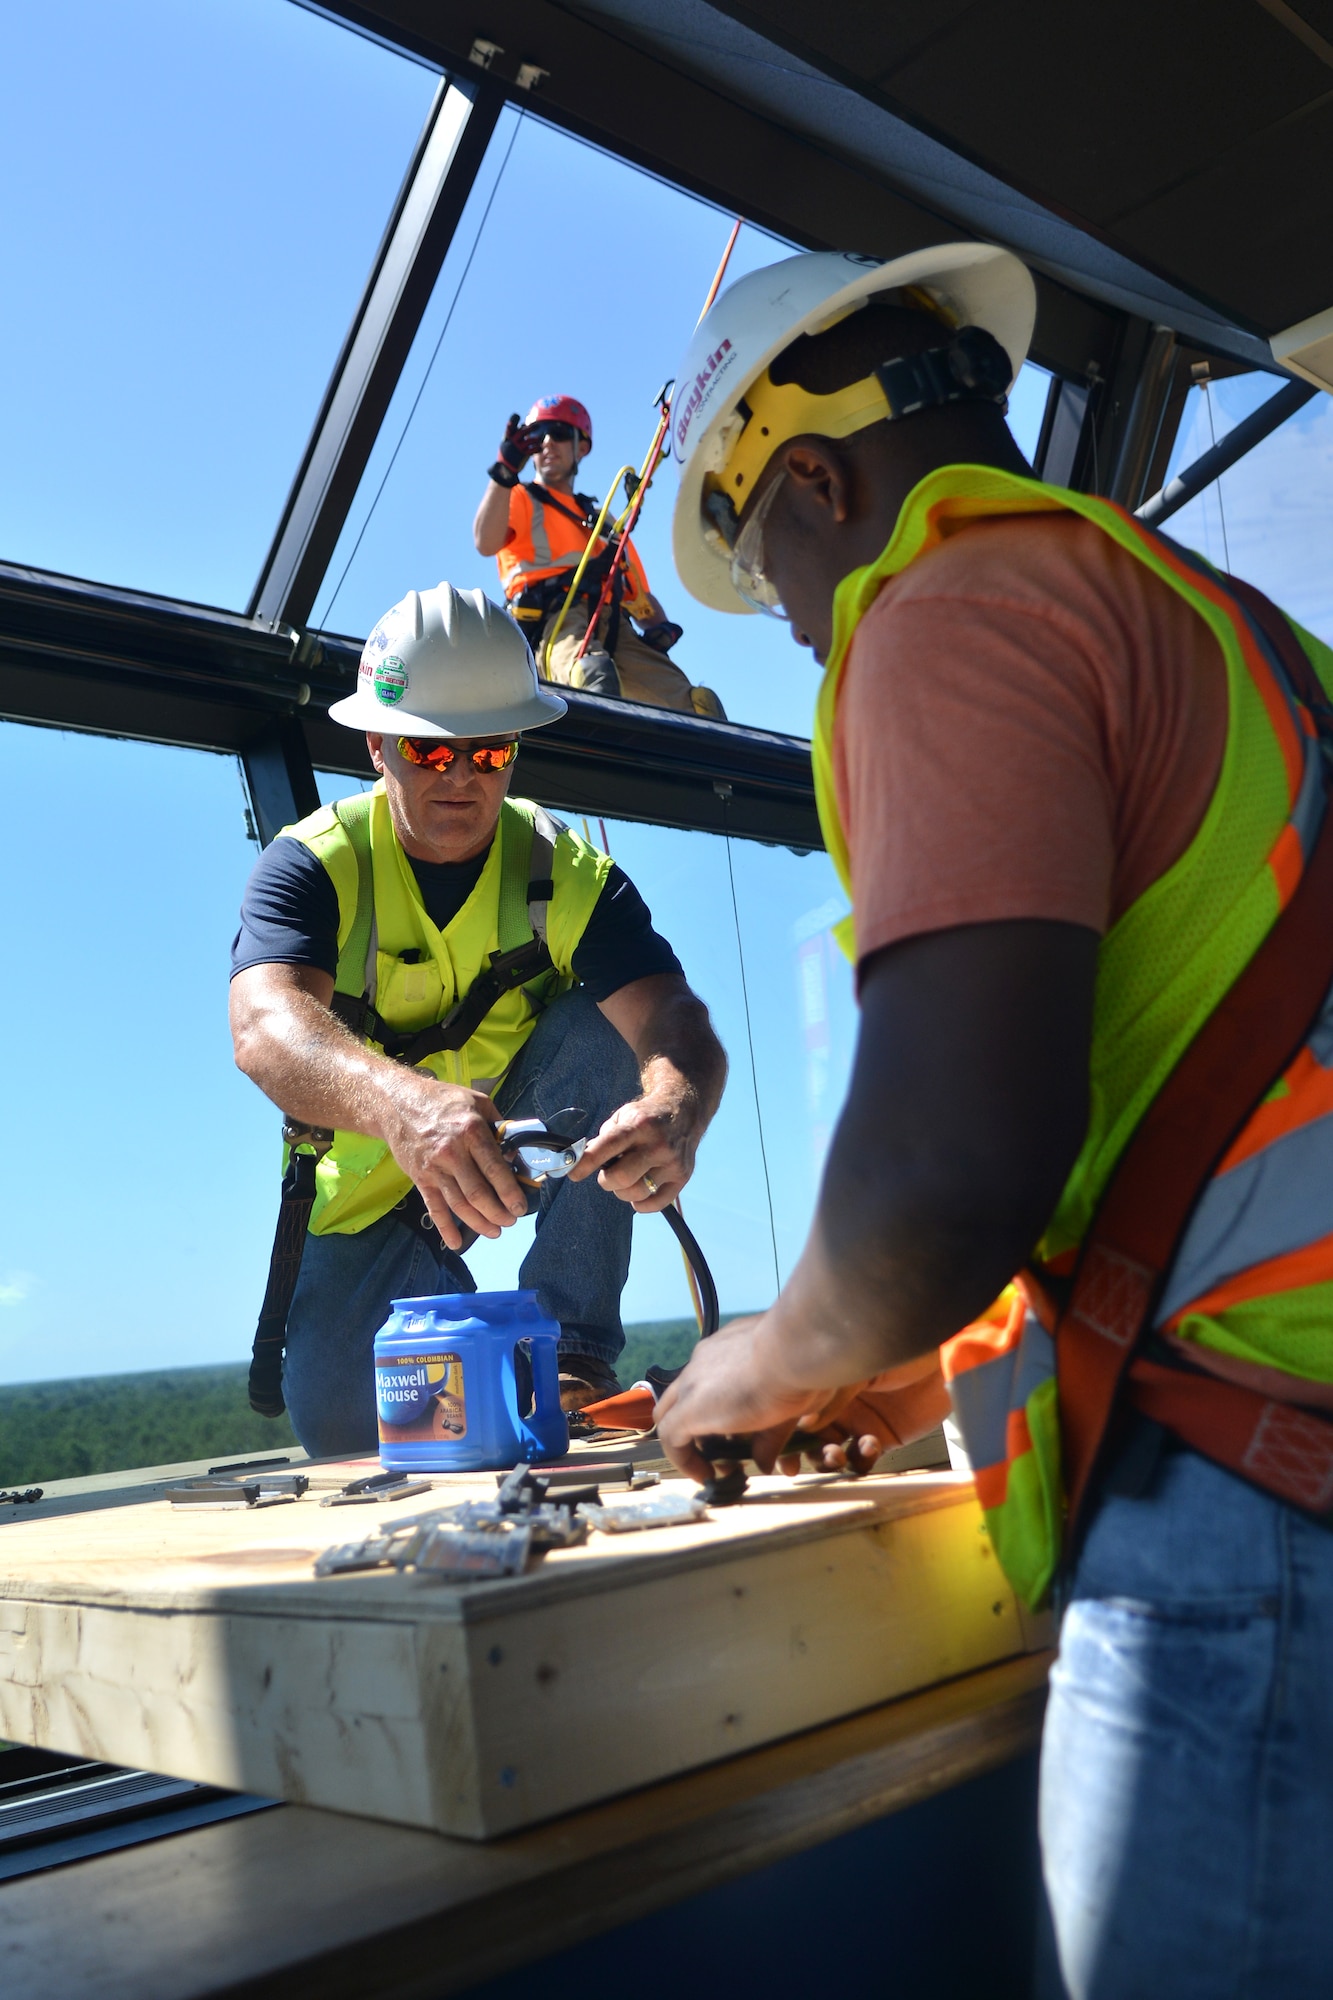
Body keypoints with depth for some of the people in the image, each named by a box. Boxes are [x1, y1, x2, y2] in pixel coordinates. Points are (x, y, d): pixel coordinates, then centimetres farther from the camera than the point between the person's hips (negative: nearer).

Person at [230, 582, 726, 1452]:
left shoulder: (569, 873, -17)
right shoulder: (312, 865, -20)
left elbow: (672, 1018, -33)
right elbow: (267, 1025, -41)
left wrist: (674, 1112, -58)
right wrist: (405, 1105, -63)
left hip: (526, 1137, 1)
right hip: (373, 1173, 0)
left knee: (597, 1030, -29)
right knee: (335, 1413, -18)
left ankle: (569, 1352, -19)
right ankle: (447, 1306, 16)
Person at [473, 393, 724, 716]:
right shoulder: (518, 499, 23)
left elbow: (640, 594, 30)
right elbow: (485, 544, -1)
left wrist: (661, 627, 8)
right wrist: (505, 470, -8)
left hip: (613, 627, 5)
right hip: (554, 620, -5)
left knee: (697, 704, -25)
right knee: (594, 674, -43)